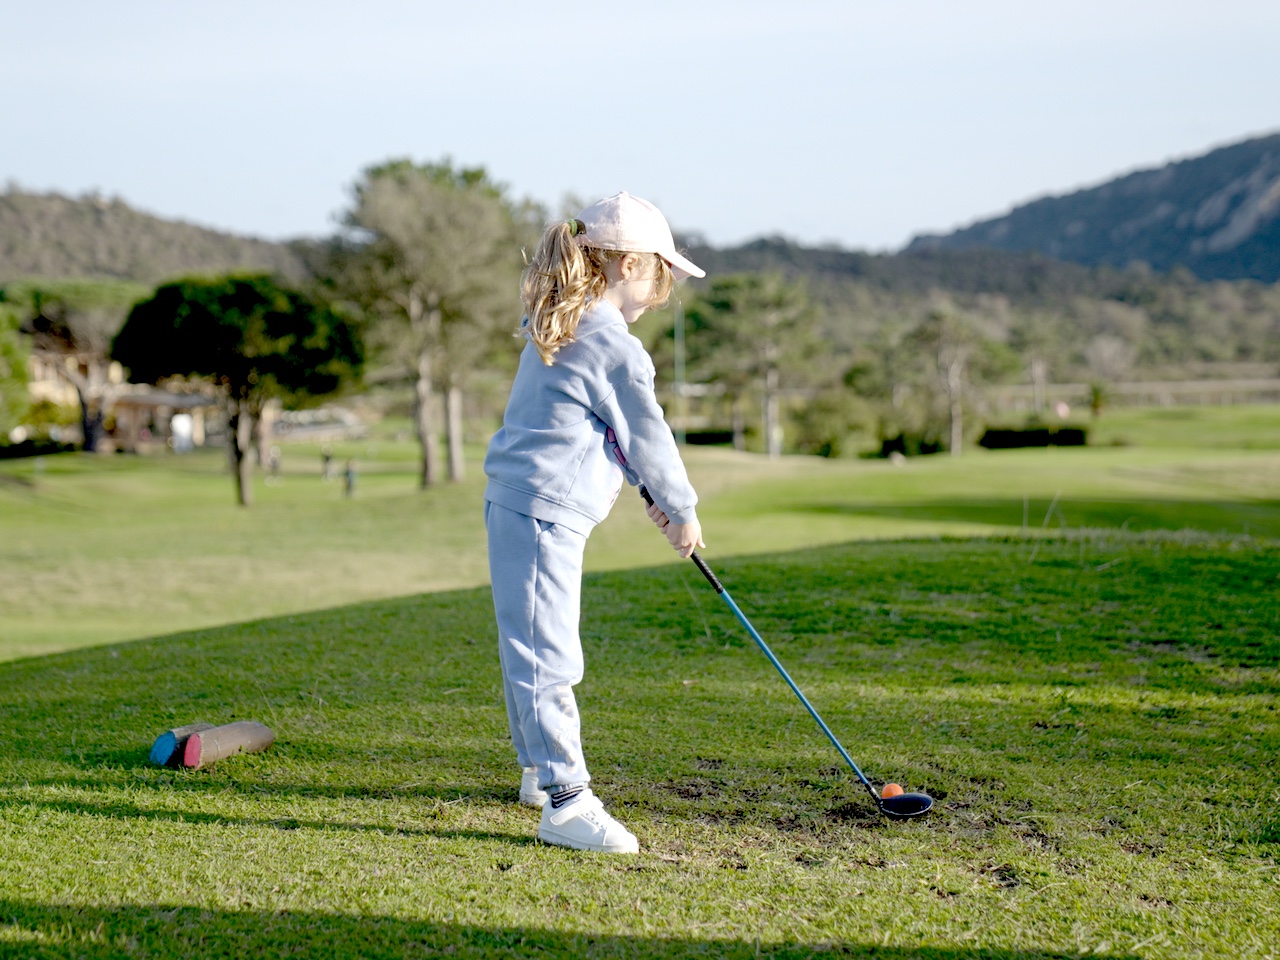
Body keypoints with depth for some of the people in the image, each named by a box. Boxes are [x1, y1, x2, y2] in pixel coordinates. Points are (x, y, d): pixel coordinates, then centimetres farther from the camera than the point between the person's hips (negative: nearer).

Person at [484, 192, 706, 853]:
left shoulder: (555, 327, 14)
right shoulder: (616, 349, -16)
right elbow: (647, 437, -6)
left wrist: (652, 493, 26)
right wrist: (682, 510, 9)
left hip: (513, 502, 11)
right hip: (546, 513, -11)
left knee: (530, 648, 20)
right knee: (547, 657, -10)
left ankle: (541, 770, 34)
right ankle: (566, 802, -8)